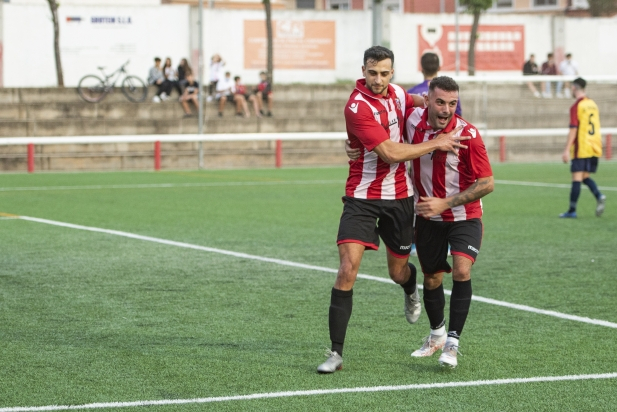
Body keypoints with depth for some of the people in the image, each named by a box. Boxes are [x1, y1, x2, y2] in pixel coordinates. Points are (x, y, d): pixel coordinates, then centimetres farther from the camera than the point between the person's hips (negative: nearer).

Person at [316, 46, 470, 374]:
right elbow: (390, 153, -23)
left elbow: (419, 102, 26)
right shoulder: (357, 107, -20)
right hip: (362, 197, -5)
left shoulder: (397, 93, 1)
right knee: (348, 267, -18)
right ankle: (336, 352, -14)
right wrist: (436, 144, -16)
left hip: (399, 196, 5)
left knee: (398, 272, 15)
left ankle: (411, 289, 55)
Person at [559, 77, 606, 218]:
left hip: (581, 148, -7)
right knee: (585, 176, 14)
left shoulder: (576, 107, -10)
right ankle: (599, 196, -10)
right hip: (594, 147, 7)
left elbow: (573, 130, -15)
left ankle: (572, 210, -2)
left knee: (577, 177, -4)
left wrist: (567, 150, -14)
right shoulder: (593, 104, 12)